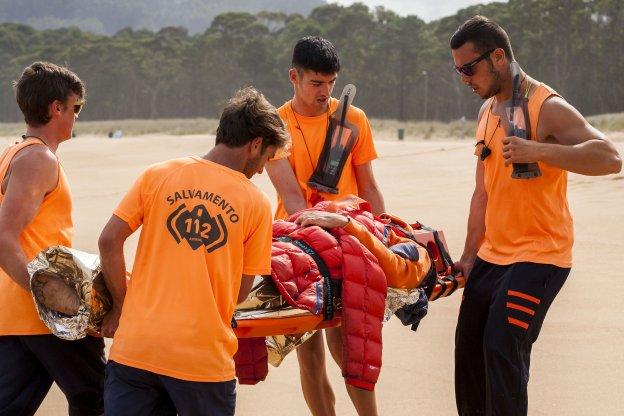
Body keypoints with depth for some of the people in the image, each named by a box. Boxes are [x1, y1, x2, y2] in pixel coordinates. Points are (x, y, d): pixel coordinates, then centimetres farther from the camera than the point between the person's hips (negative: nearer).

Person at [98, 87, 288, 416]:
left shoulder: (158, 175, 3)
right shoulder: (256, 203, 0)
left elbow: (109, 241, -1)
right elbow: (240, 292, 3)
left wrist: (121, 305, 8)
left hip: (135, 348, 2)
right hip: (202, 358, -1)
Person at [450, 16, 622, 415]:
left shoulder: (548, 108, -15)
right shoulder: (488, 110, 11)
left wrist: (536, 150, -34)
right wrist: (469, 256, 15)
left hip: (539, 257, -8)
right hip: (492, 257, 8)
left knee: (502, 347, -17)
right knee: (469, 345, 9)